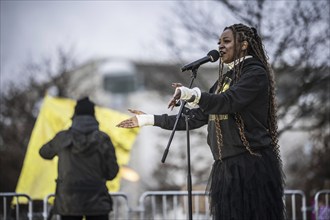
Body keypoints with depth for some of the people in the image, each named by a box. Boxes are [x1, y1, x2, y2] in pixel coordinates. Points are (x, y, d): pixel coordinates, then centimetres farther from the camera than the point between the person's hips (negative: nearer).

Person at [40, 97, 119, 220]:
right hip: (97, 202, -1)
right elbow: (111, 173, -2)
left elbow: (44, 152, 19)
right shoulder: (102, 139, -5)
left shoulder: (62, 138, -1)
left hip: (68, 202, 1)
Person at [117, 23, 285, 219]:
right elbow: (196, 117, 22)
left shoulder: (255, 73, -4)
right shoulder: (225, 79, 21)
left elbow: (228, 102, -21)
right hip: (226, 167, 8)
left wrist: (193, 95, -37)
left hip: (252, 165, -7)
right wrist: (150, 120, 21)